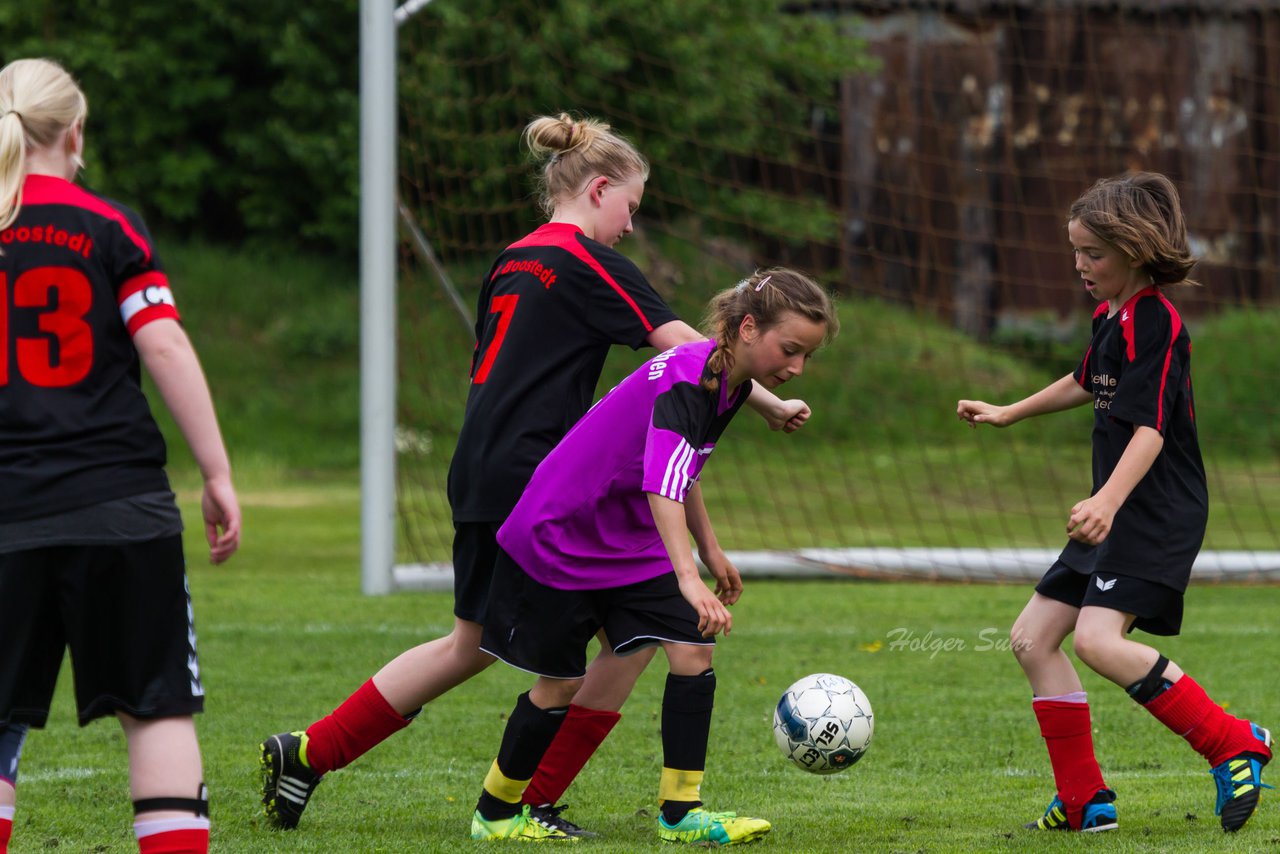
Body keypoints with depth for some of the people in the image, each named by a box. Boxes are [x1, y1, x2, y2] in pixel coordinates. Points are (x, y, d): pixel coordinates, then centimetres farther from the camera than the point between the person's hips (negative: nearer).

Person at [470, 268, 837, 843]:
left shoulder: (729, 383, 0)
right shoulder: (685, 380, -29)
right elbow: (662, 483, -43)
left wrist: (711, 551, 23)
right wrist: (688, 578, -53)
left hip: (632, 542, 8)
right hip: (559, 537, -8)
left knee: (694, 648, -8)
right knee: (561, 682, 2)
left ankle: (680, 811, -3)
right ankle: (495, 812, 22)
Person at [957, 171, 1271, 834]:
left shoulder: (1154, 322, -16)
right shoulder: (1111, 314, 13)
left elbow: (1149, 428, -27)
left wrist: (1109, 500, -41)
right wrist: (1008, 414, 44)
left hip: (1158, 512, -10)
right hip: (1115, 514, 10)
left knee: (1099, 639, -27)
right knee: (1033, 638, 7)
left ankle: (1232, 744, -17)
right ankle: (1084, 800, 11)